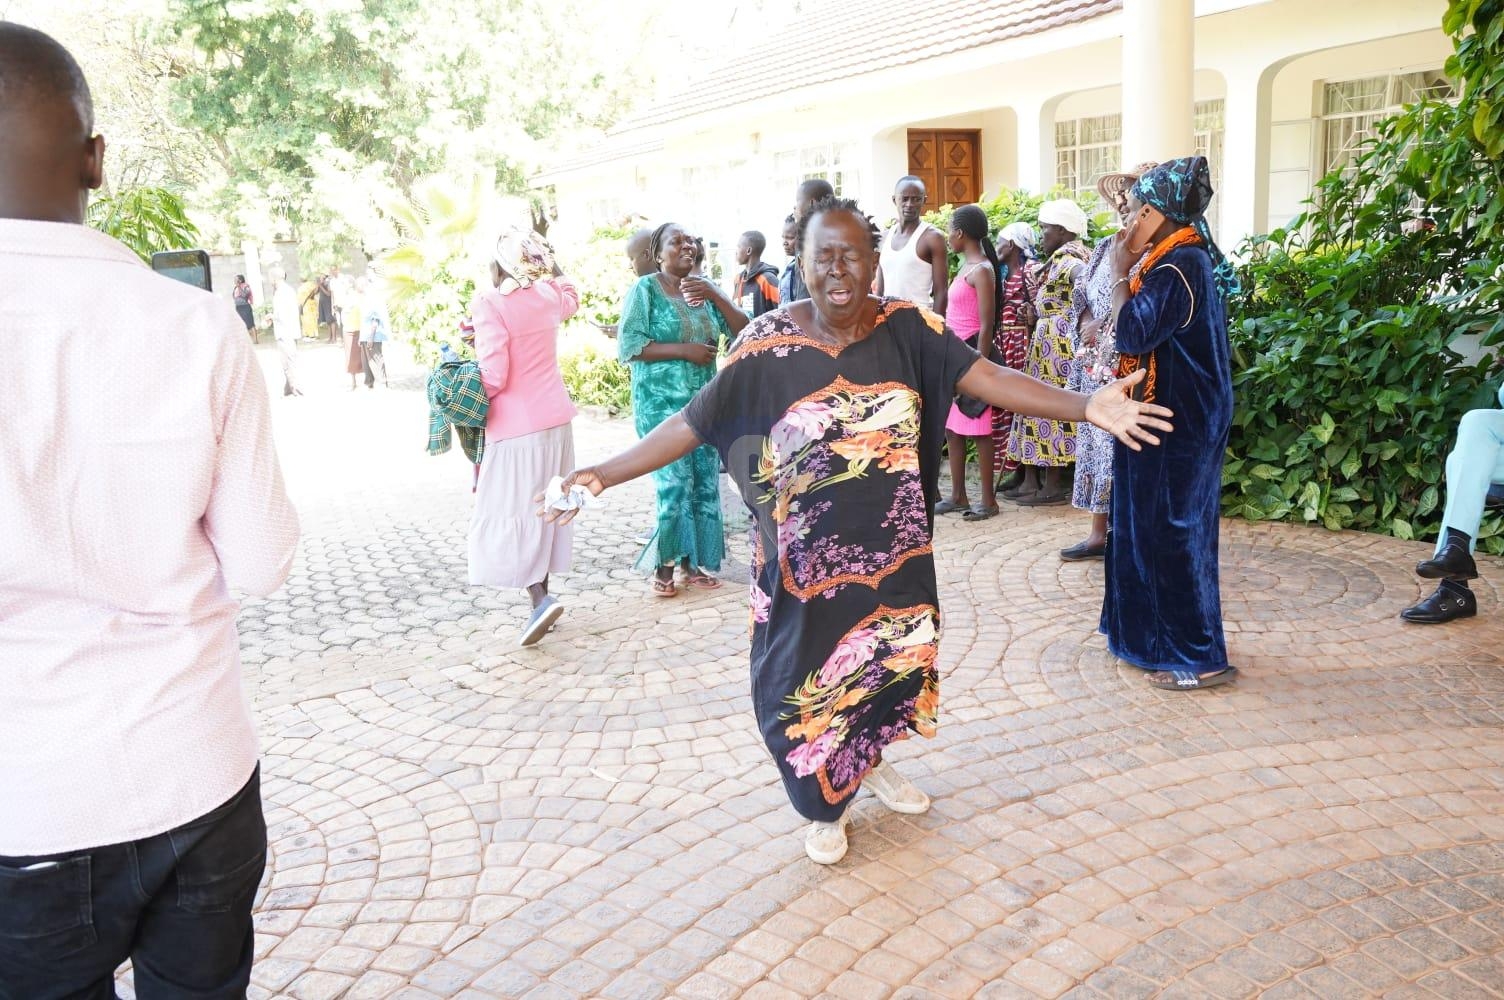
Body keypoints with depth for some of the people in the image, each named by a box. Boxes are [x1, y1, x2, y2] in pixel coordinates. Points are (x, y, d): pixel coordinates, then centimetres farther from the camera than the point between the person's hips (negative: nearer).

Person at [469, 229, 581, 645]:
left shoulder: (489, 303, -14)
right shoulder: (546, 296, 5)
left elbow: (493, 377, -19)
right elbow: (571, 296, 32)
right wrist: (546, 255, 34)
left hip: (517, 426, -7)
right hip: (556, 419, 7)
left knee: (510, 514, -1)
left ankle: (540, 598, -15)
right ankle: (542, 594, 20)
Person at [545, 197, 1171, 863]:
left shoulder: (907, 328, -7)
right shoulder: (767, 344, -13)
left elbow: (987, 378, -14)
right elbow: (693, 422, -12)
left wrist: (1086, 407, -26)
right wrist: (605, 474, -20)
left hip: (891, 547, 3)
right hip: (804, 555, -2)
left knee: (889, 659, 19)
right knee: (812, 676, 11)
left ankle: (868, 761, 48)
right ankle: (825, 805, 36)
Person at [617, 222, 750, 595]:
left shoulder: (705, 289, 10)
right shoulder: (645, 288, -4)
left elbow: (744, 331, 1)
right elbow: (628, 346, -11)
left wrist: (713, 294, -11)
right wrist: (684, 349, -16)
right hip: (662, 404, -5)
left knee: (705, 485, 5)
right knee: (675, 485, -9)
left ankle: (693, 563, 18)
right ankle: (664, 566, 7)